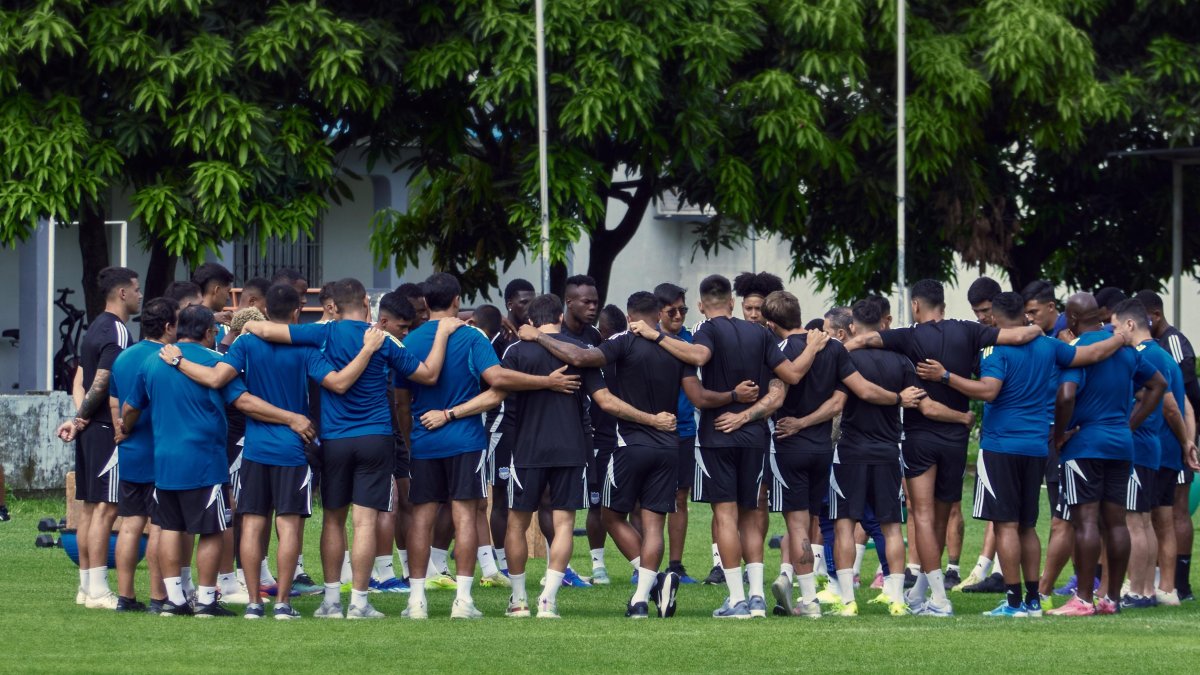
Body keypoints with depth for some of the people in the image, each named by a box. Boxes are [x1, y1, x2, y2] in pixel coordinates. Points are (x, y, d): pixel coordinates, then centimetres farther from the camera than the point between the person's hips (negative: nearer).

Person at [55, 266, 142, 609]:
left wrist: (79, 418, 2)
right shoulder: (116, 331, -14)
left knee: (90, 507, 12)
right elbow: (103, 381, -19)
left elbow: (82, 378, 13)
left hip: (91, 428, 10)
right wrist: (81, 417, -6)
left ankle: (86, 587, 16)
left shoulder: (97, 327, 16)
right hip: (108, 430, -10)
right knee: (105, 509, -8)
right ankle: (97, 590, -10)